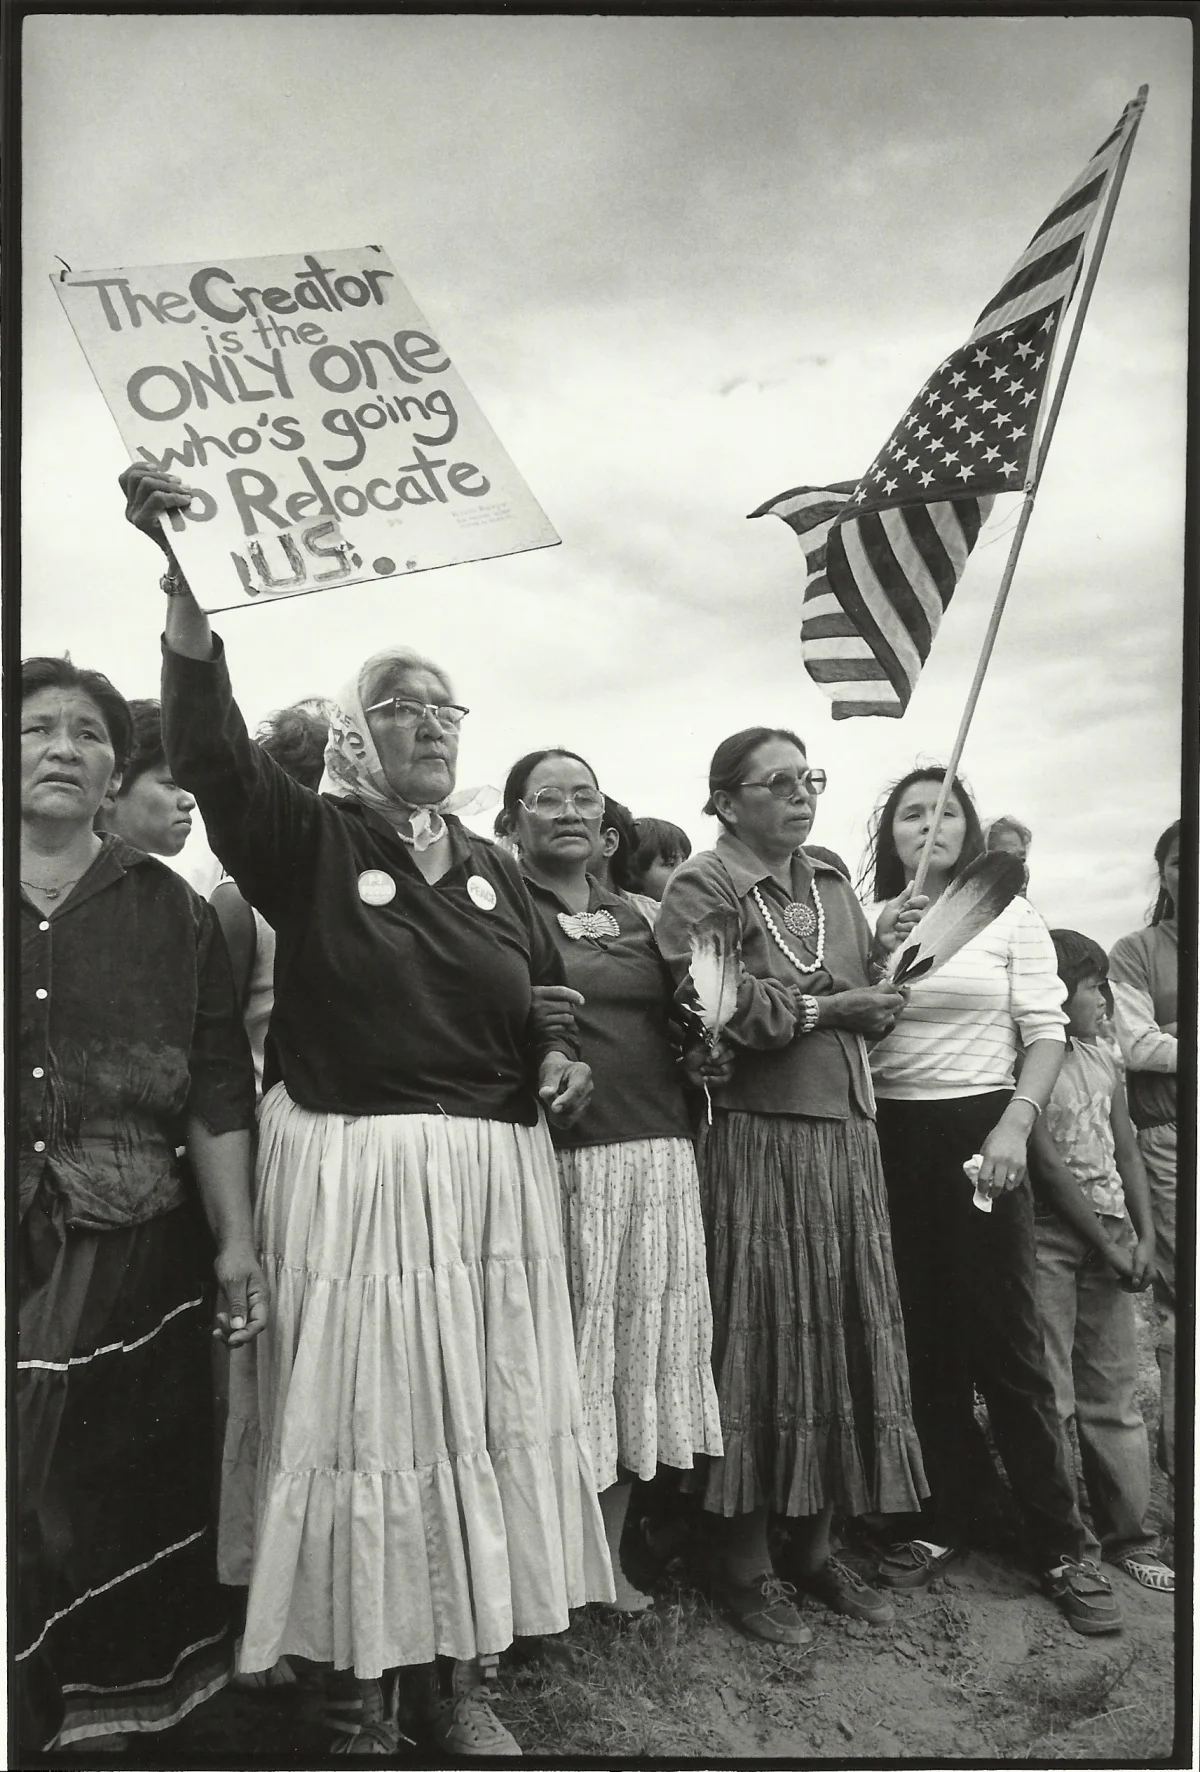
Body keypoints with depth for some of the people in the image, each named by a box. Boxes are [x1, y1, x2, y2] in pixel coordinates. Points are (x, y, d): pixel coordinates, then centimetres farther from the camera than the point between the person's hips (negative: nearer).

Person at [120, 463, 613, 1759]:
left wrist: (561, 1061, 0)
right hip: (352, 1176, -4)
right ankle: (360, 1693, 24)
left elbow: (547, 998, 22)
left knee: (482, 1418, 12)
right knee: (361, 1418, 5)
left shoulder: (490, 867, 11)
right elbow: (211, 744, -21)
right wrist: (183, 581, -33)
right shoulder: (309, 841, -3)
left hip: (492, 1176, 5)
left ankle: (466, 1675, 30)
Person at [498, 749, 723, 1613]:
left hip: (658, 1154, 6)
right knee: (565, 1356, 1)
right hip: (558, 1154, -5)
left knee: (640, 1351, 11)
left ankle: (612, 1559, 27)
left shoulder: (633, 917, 18)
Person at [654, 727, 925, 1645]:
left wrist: (889, 961, -5)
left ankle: (813, 1542, 27)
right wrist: (831, 1006, -11)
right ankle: (746, 1559, 19)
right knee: (759, 1338, 2)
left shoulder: (832, 882, 15)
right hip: (754, 1141, -6)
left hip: (844, 1136, 7)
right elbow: (722, 1012, -17)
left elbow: (874, 1009, 15)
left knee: (842, 1332, 11)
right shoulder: (701, 888, -6)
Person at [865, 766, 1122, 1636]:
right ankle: (952, 1515, 25)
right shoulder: (870, 922, 6)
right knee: (926, 1341, 9)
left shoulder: (1010, 914, 2)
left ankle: (1061, 1544, 13)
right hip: (893, 1135, 3)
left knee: (1008, 1341, -1)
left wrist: (1015, 1124, -14)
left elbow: (1046, 1034, -1)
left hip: (978, 1131, -2)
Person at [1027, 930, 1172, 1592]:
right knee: (1051, 1396, -1)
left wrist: (1144, 1238, 2)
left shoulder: (1103, 1060, 11)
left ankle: (1129, 1533, 19)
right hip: (1050, 1235, -6)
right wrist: (1109, 1246, -10)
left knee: (1115, 1392, 10)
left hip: (1111, 1239, 6)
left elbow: (1126, 1153, 12)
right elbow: (1049, 1168, -13)